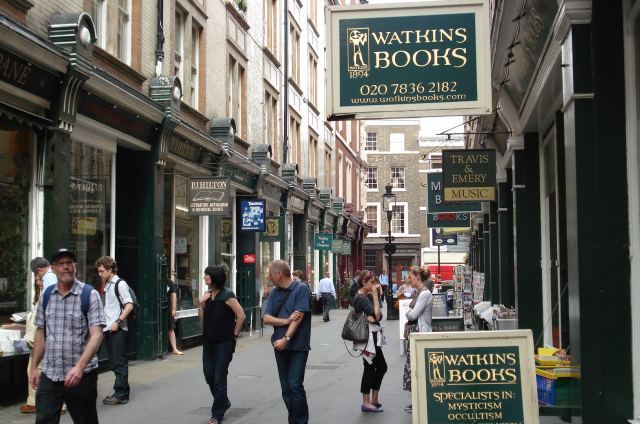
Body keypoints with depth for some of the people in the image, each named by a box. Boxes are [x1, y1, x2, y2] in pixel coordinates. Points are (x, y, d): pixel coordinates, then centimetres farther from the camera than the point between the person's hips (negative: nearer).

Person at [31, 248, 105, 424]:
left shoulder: (90, 295, -7)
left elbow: (96, 335, -14)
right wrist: (34, 367, 13)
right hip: (49, 376, 3)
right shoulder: (46, 296, 7)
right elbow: (40, 334, 15)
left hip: (81, 376, -3)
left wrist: (79, 367, -25)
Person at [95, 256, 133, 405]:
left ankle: (121, 394, 1)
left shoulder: (120, 284, -10)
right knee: (114, 362, 12)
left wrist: (118, 322, -19)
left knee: (119, 362, -4)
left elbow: (129, 305, -16)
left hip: (118, 330, -8)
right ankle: (121, 390, 21)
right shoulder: (107, 285, 15)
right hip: (108, 329, 8)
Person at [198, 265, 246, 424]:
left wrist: (235, 334, -8)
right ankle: (224, 402, 36)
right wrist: (201, 304, -4)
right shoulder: (208, 295, 7)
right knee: (209, 376, 13)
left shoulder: (227, 295, -14)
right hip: (208, 342, 7)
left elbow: (241, 316, -14)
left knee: (219, 379, -1)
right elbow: (202, 317, 12)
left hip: (224, 343, -7)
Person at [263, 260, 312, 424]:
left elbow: (299, 316, -15)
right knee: (286, 387, 8)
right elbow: (266, 318, 2)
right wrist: (286, 320, -14)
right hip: (280, 345, 6)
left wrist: (286, 339, -21)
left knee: (295, 385, -11)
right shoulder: (274, 292, 10)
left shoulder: (301, 289, -7)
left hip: (298, 345, -6)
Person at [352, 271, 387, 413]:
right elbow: (376, 315, -17)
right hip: (368, 336, -9)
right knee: (370, 367, -2)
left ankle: (374, 400, 20)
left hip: (374, 336, 9)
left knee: (381, 367, 12)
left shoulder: (368, 296, 13)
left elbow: (379, 316, 6)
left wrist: (373, 317, -14)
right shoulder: (360, 298, -14)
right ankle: (366, 403, 6)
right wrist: (375, 295, -15)